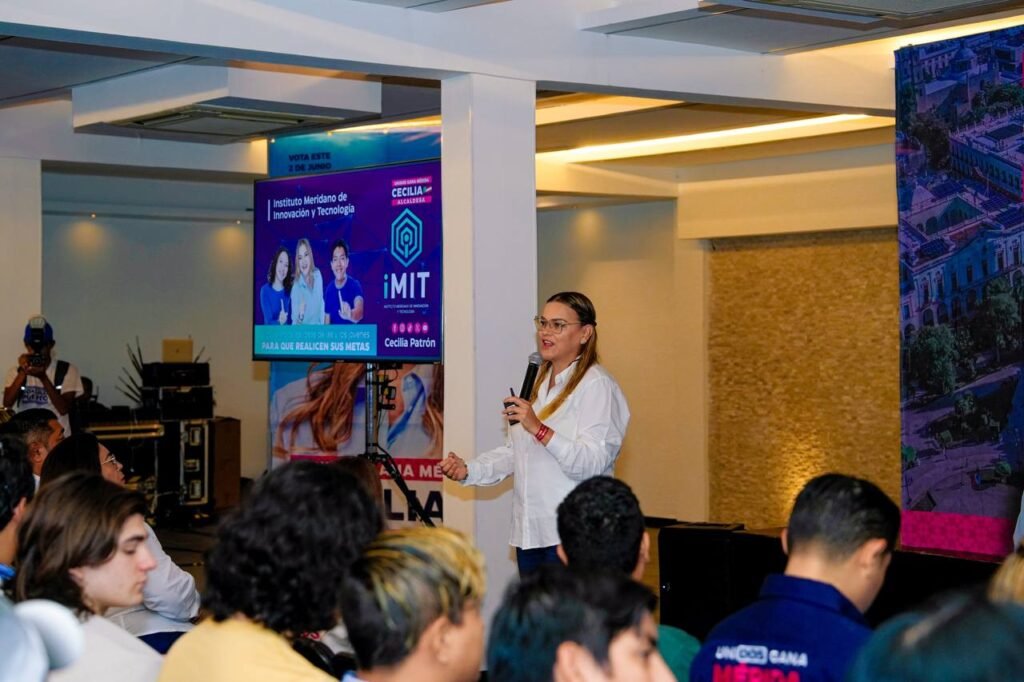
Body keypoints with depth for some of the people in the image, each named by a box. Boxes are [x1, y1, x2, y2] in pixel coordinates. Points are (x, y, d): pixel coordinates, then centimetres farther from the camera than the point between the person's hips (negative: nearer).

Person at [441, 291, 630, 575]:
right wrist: (470, 470, 6)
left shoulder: (597, 386, -9)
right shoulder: (539, 384, 19)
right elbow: (514, 452, 21)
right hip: (530, 531, 8)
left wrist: (540, 430, -30)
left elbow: (593, 463, -21)